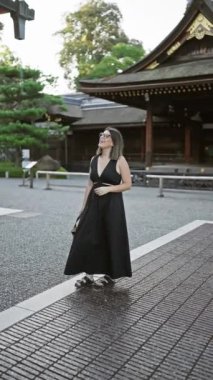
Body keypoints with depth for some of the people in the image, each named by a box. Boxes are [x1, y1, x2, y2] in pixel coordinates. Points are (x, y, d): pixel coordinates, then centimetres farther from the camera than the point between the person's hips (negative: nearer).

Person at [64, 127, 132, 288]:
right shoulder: (94, 159, 8)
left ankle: (110, 275, 21)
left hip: (112, 205, -5)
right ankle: (89, 275, 16)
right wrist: (84, 206, 10)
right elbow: (90, 184, 12)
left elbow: (128, 184, -6)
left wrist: (108, 189, -18)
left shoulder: (120, 160, -7)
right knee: (86, 238, 2)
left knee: (111, 239, 4)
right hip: (94, 203, 5)